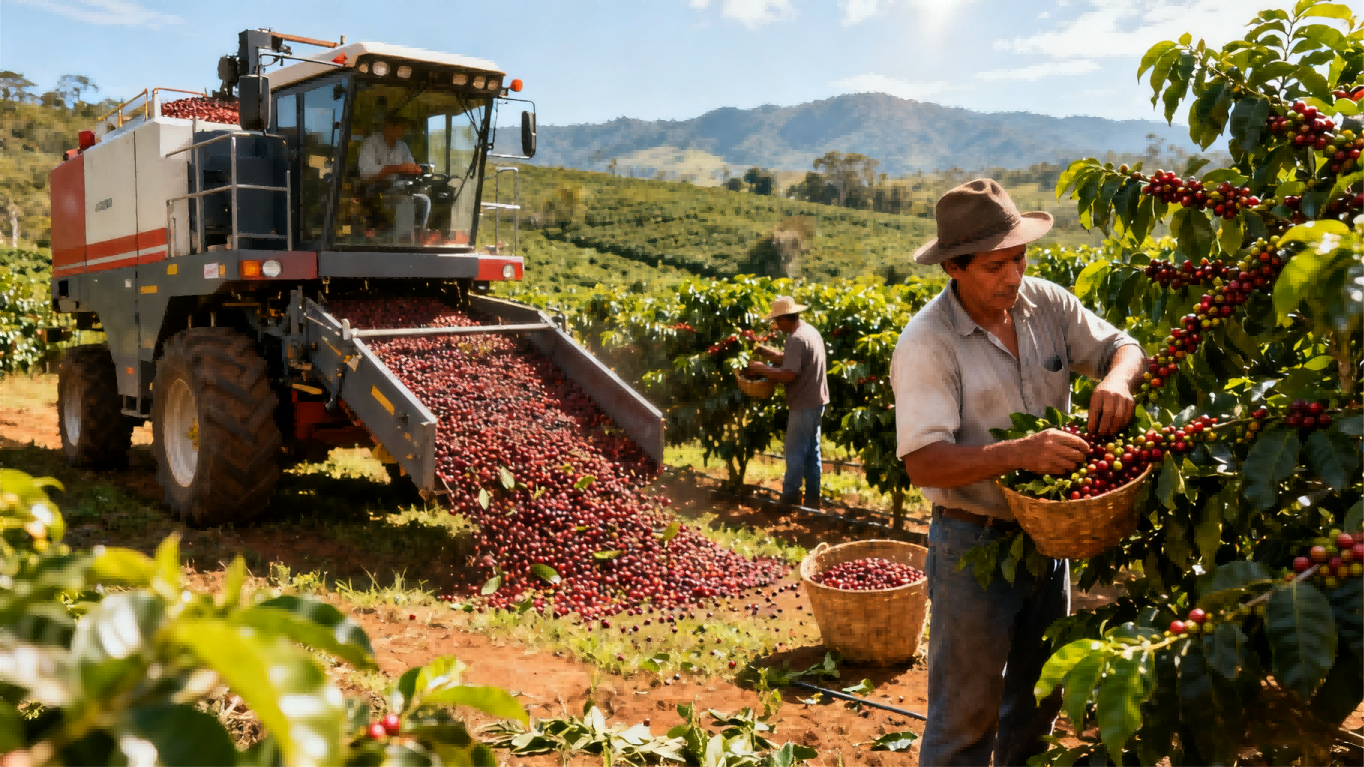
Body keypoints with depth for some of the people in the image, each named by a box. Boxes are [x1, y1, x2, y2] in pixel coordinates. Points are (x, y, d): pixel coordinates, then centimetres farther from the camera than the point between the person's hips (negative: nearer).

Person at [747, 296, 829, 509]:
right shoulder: (810, 330, 10)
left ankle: (790, 498, 9)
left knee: (795, 453, 1)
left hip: (804, 405, -10)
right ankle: (812, 497, 22)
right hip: (815, 401, 10)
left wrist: (760, 368, -16)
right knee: (811, 451, 15)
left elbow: (788, 374, -27)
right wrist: (767, 352, 6)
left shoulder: (796, 338, -22)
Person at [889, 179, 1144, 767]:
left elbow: (1122, 345, 3)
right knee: (965, 717, 9)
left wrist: (1117, 377, -21)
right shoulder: (926, 343, -20)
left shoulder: (1047, 302, -2)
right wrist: (1018, 453, -38)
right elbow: (923, 462, -26)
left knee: (1039, 700, 24)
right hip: (974, 546, -6)